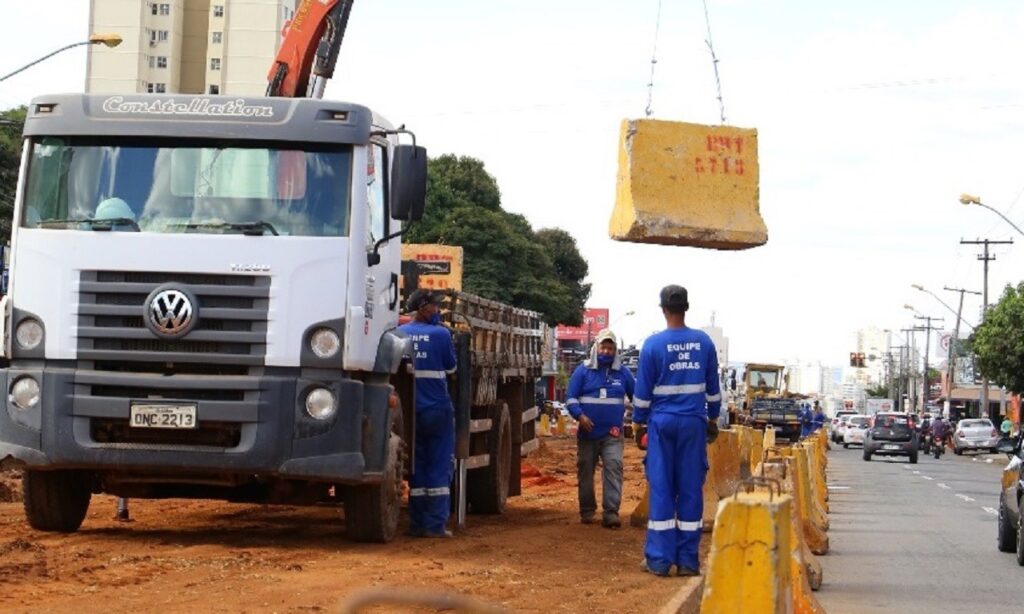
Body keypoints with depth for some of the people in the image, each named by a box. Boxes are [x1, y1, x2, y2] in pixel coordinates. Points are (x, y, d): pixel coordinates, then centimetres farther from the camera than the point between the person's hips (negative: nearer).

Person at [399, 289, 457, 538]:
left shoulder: (400, 333, 1)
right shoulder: (440, 334, -9)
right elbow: (450, 367, 5)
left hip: (410, 411, 4)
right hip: (438, 409, -4)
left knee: (417, 469, 11)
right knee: (440, 469, 2)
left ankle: (417, 524, 10)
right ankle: (435, 525, -2)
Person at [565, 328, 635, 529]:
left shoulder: (622, 373, 7)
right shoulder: (583, 371, 2)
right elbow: (571, 398, -1)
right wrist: (580, 415, -17)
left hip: (612, 434, 0)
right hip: (587, 433, 0)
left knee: (613, 469, -13)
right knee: (585, 471, 8)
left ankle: (611, 513, -16)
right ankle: (587, 511, 23)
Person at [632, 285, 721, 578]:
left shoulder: (654, 344, -6)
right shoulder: (704, 342, 2)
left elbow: (643, 391, -2)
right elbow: (713, 388, 10)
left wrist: (639, 421, 9)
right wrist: (712, 418, 21)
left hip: (662, 422, -2)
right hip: (694, 422, 2)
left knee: (661, 488, 2)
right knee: (691, 488, 4)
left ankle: (659, 559, 2)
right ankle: (688, 559, 5)